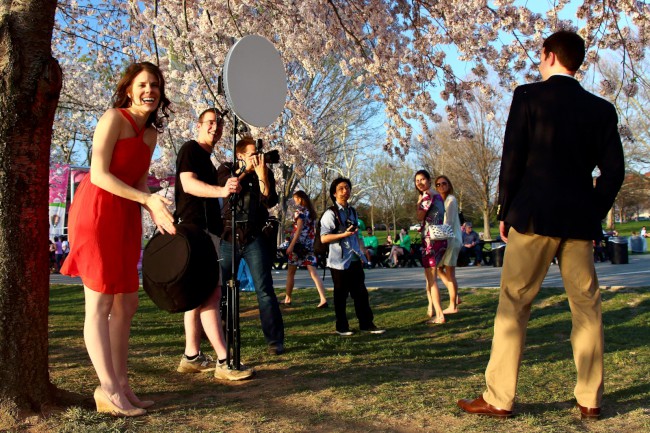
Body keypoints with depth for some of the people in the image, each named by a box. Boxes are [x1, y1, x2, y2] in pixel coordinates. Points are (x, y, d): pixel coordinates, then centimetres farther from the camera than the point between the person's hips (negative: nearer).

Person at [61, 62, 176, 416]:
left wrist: (155, 209, -2)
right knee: (100, 304, -5)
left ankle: (120, 384, 16)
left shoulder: (151, 133, 16)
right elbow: (98, 175, -15)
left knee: (126, 303, 8)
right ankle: (109, 390, -2)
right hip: (97, 211, -8)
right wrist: (148, 200, -19)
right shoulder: (114, 118, -7)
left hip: (125, 217, 8)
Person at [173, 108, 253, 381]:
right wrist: (221, 190, -37)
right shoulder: (190, 149, -5)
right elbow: (188, 184, -22)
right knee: (211, 293, -15)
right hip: (195, 228, -11)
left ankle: (191, 357, 15)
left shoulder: (205, 157, 23)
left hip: (206, 230, 11)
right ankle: (224, 362, -17)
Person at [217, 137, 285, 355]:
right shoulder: (226, 169, 7)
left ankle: (275, 341, -3)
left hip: (254, 239, -1)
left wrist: (261, 175, -17)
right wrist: (246, 170, -11)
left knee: (264, 290, -6)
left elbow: (270, 202, -8)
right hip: (229, 237, 1)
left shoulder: (265, 173, 5)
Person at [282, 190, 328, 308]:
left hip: (299, 243, -6)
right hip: (310, 245, 6)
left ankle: (287, 299, 15)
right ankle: (323, 299, -14)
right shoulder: (311, 211, 15)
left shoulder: (300, 210, -6)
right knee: (314, 273, -2)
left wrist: (291, 245, -17)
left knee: (290, 273, 8)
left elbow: (299, 229, -15)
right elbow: (313, 230, 15)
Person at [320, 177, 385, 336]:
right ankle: (342, 327, 13)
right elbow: (324, 238, -15)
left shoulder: (352, 211, 14)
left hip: (355, 259, 6)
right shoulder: (331, 213, -9)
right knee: (341, 295, 3)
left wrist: (361, 254, 15)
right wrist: (344, 234, -24)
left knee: (361, 292, 7)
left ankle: (366, 324, 14)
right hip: (340, 261, -6)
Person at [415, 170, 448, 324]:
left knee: (431, 278, -5)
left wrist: (419, 201, -3)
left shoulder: (427, 195, -13)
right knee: (430, 275, 21)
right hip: (441, 238, 9)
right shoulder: (437, 195, 15)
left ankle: (439, 315, -4)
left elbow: (420, 217, -12)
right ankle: (431, 308, 28)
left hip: (431, 239, -9)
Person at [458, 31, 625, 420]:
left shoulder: (528, 96, -2)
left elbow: (512, 161, -6)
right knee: (587, 307, 11)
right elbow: (614, 171, 6)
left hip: (534, 215, -4)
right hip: (580, 220, 4)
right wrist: (594, 214, 15)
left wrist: (505, 213, 1)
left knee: (513, 305, 0)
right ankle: (590, 399, 16)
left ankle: (499, 398, 2)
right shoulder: (602, 109, 11)